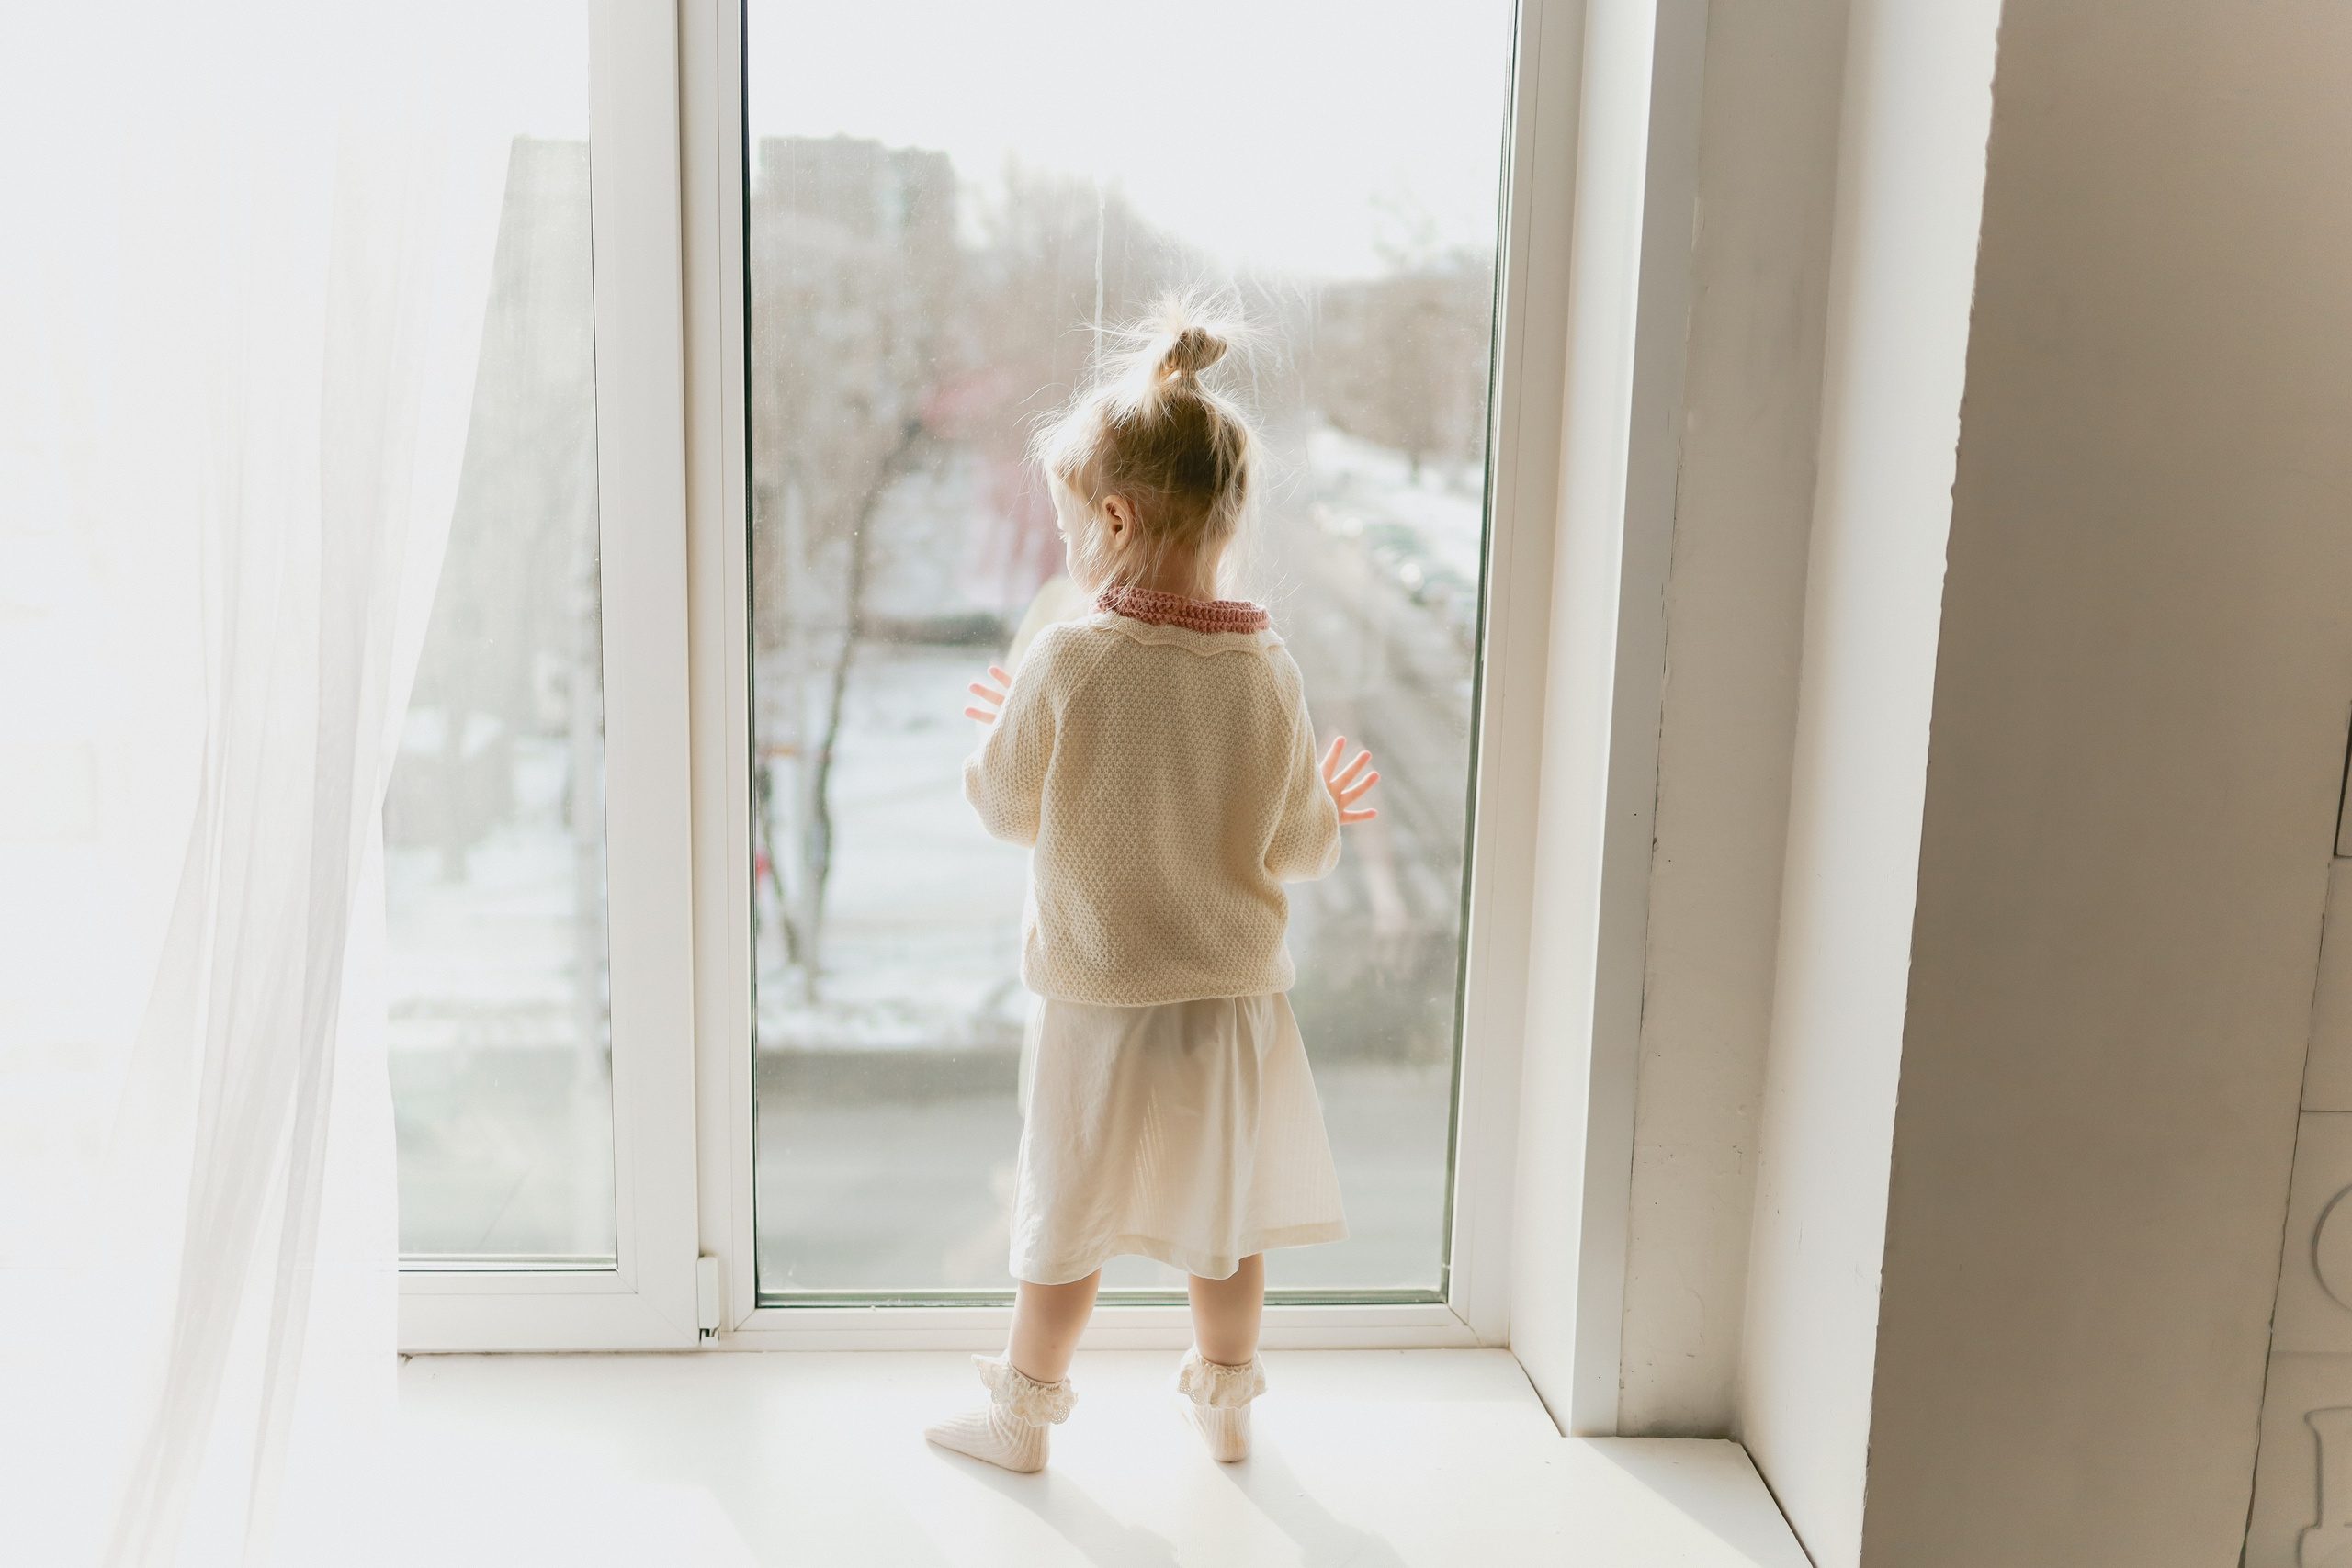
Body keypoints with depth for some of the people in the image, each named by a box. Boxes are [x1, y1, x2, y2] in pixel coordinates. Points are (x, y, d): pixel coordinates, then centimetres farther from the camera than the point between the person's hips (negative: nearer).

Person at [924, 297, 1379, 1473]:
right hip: (1237, 995, 3)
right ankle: (1225, 1401, 37)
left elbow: (1005, 808, -7)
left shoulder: (1066, 661, -20)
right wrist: (1330, 807, 19)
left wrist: (998, 732, 14)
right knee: (1227, 1211, 20)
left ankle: (1024, 1413, 31)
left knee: (1066, 1221, 14)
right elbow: (1298, 850, -3)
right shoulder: (1269, 671, -10)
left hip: (1100, 1003, -3)